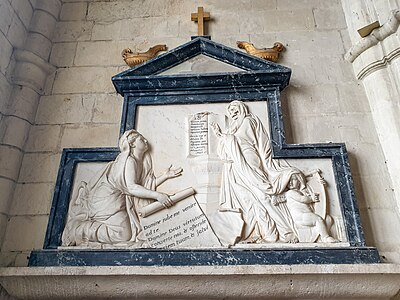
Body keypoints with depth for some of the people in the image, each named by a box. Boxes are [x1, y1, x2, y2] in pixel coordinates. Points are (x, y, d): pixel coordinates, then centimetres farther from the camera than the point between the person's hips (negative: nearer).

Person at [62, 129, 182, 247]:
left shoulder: (140, 163, 12)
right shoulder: (129, 161, -16)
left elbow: (146, 186, 8)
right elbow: (131, 187, -27)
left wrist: (165, 176, 0)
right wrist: (157, 195, -32)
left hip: (118, 201, 10)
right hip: (107, 200, -10)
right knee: (123, 234, -18)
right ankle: (78, 230, -8)